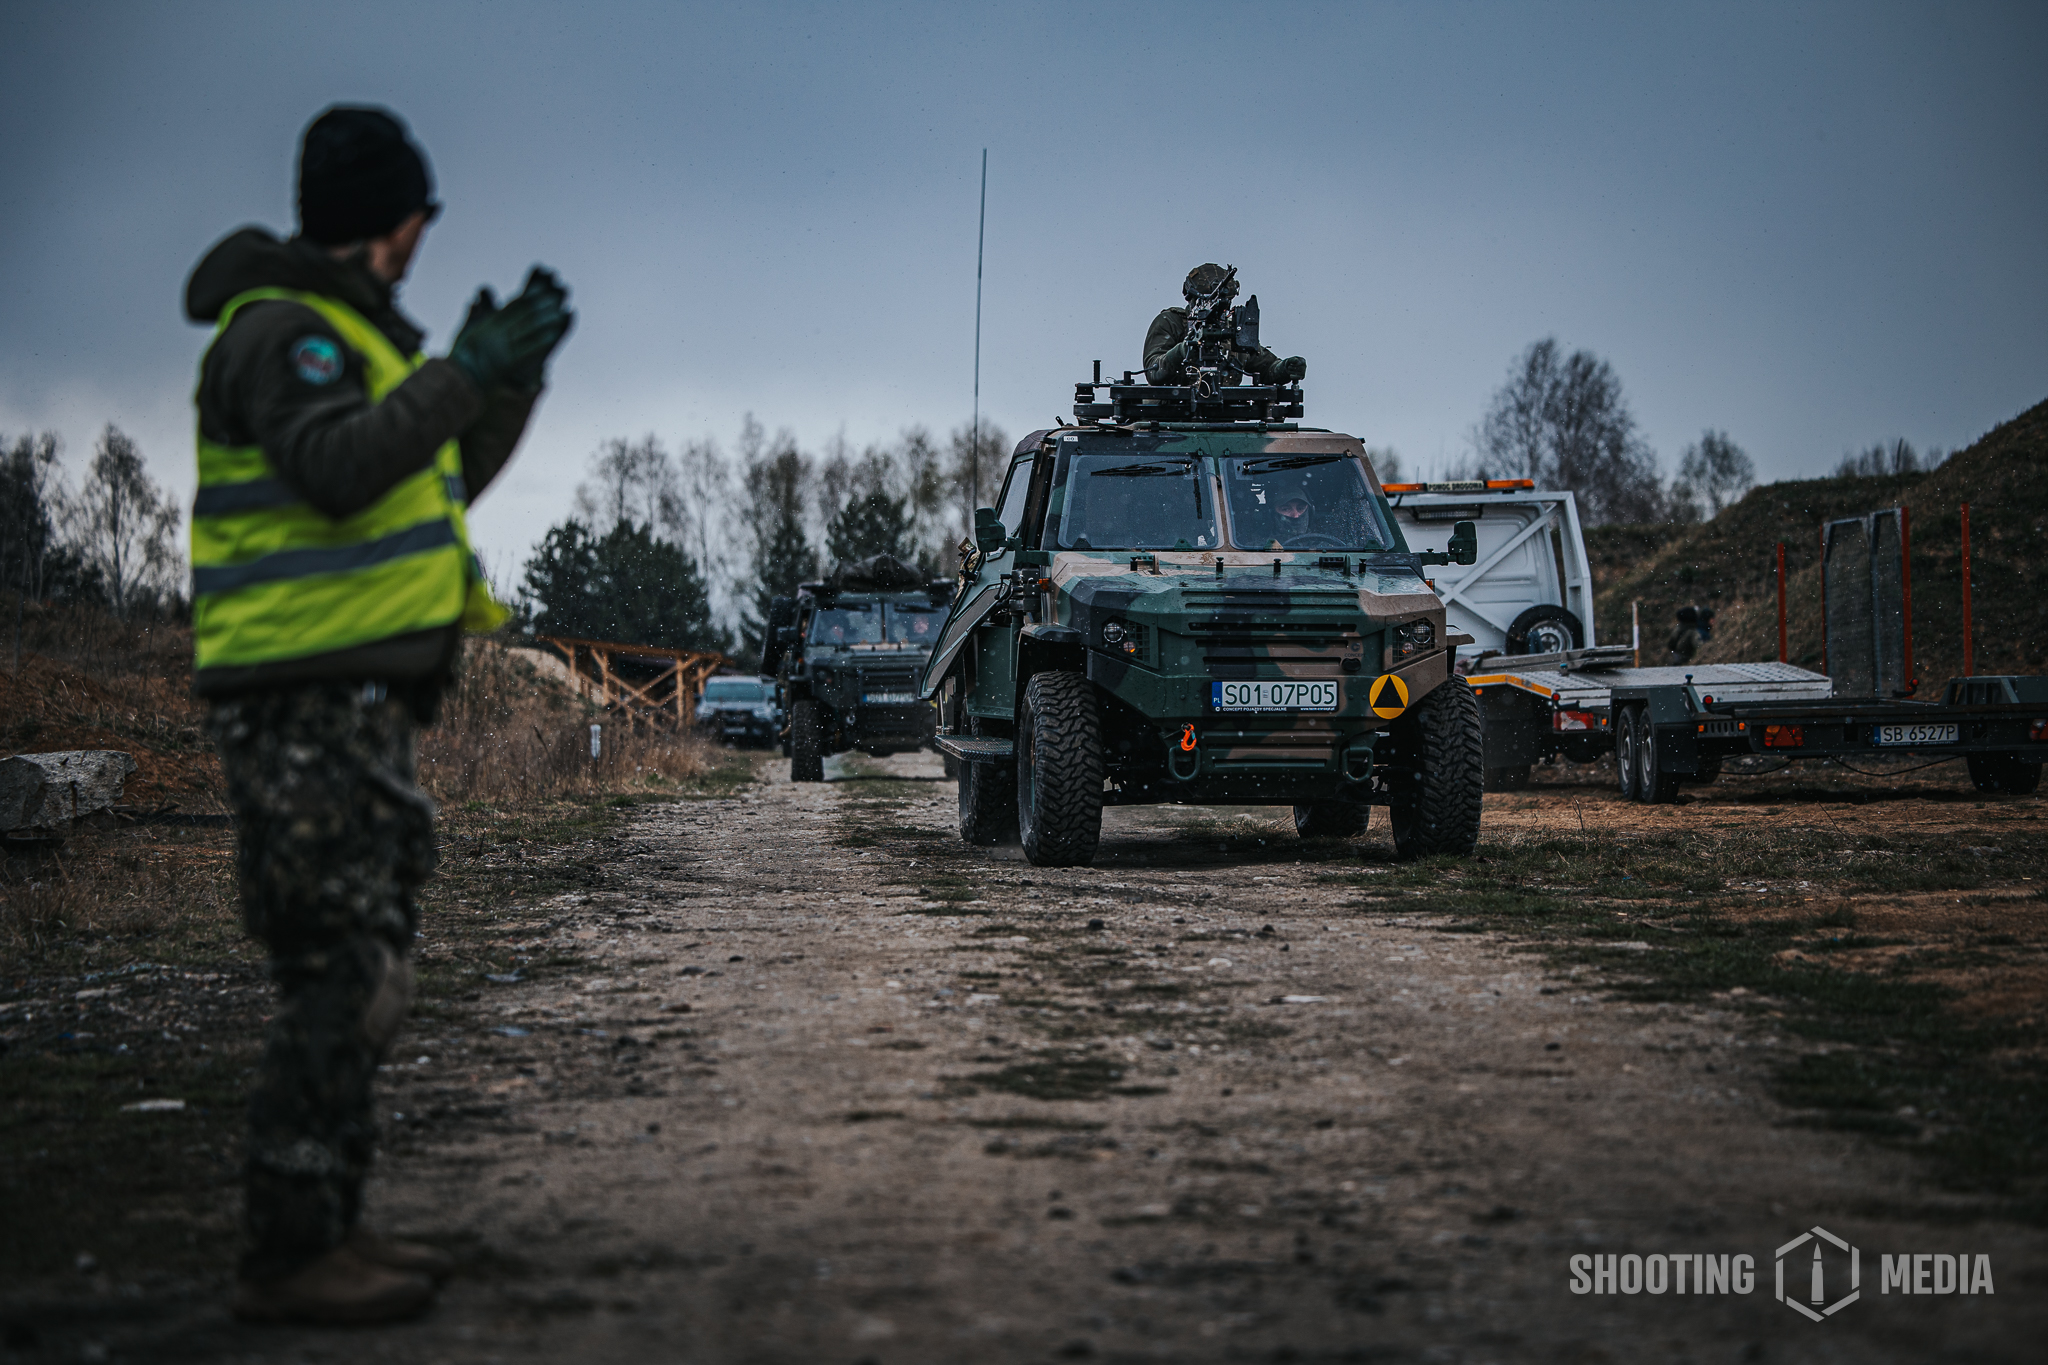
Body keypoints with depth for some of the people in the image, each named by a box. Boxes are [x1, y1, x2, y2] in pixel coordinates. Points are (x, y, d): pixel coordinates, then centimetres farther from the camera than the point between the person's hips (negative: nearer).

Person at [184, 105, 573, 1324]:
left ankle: (330, 1227, 20)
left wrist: (510, 379, 19)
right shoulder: (280, 329, -11)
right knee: (340, 979, -11)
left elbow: (442, 484, 27)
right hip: (306, 706, -10)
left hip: (358, 706, 10)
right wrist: (465, 375, -26)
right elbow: (338, 469, -29)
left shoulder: (344, 333, 20)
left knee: (367, 975, 13)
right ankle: (290, 1257, -8)